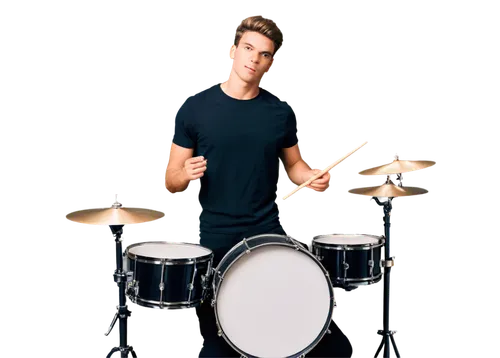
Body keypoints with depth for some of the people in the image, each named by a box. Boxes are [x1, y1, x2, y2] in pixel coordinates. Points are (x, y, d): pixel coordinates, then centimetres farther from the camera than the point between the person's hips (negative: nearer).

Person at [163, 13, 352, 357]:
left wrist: (314, 177, -6)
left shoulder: (282, 113, 2)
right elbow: (171, 182, 1)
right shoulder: (195, 108, -3)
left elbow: (294, 164, 15)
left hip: (270, 238, 2)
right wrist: (186, 175, -21)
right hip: (215, 241, -1)